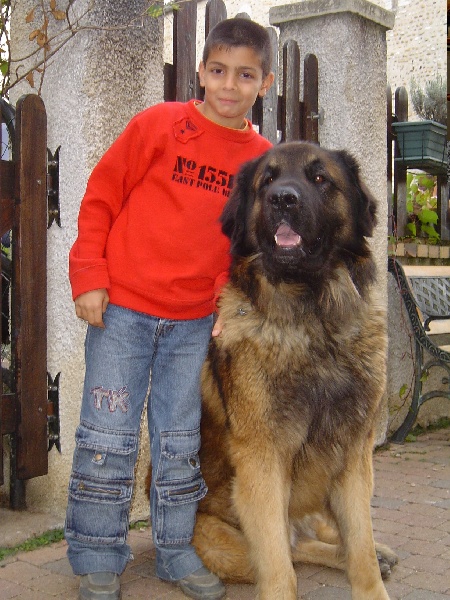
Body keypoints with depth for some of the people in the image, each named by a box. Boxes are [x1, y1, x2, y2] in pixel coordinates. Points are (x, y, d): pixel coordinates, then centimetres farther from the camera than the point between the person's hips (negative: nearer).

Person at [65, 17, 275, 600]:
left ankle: (176, 551, 29)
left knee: (180, 441, 13)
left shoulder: (261, 157, 3)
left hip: (194, 321, 3)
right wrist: (88, 276, -8)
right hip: (122, 309, -3)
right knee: (108, 438, 2)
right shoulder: (158, 125, -7)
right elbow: (100, 197, -3)